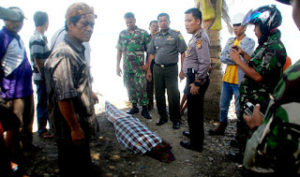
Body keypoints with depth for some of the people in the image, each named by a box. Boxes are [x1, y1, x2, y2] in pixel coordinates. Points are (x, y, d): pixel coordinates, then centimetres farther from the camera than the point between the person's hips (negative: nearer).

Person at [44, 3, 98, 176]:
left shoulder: (77, 50, 6)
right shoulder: (64, 54, -25)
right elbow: (63, 97, -27)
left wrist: (90, 94, 28)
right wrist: (75, 128, -23)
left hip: (81, 120, 9)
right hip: (71, 125, -9)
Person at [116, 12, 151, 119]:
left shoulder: (143, 33, -2)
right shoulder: (122, 34, 9)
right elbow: (119, 50, 11)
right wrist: (118, 66, 8)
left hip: (139, 67, -4)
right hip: (126, 67, 4)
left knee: (141, 88, -4)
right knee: (130, 88, 11)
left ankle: (145, 109, 9)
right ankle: (134, 107, 26)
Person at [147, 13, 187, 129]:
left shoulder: (176, 34, 1)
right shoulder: (155, 37, 13)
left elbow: (183, 53, -3)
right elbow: (151, 54, 15)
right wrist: (148, 70, 11)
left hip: (171, 68, -4)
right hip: (157, 68, 4)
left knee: (173, 95, -3)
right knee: (159, 94, 9)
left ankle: (176, 119, 13)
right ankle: (163, 117, 25)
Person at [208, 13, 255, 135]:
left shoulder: (250, 42, -6)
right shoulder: (230, 40, 12)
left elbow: (243, 60, -19)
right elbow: (222, 57, 0)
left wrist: (229, 56, -9)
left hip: (239, 81, -6)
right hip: (227, 79, 6)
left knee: (239, 110, 4)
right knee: (223, 106, 17)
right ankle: (221, 127, 34)